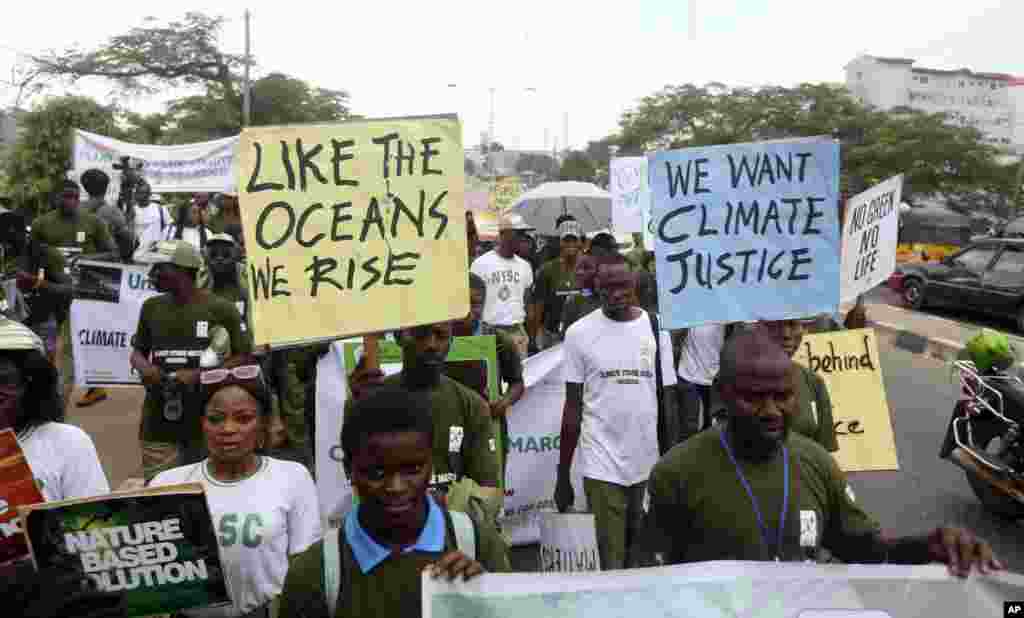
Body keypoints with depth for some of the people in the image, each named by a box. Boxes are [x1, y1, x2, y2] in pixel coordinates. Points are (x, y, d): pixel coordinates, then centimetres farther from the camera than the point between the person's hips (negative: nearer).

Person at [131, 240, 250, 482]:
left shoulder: (220, 309, -5)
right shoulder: (151, 307, 9)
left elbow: (242, 359, -2)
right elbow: (137, 350, 21)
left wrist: (199, 375, -15)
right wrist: (144, 368, -3)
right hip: (159, 425, 4)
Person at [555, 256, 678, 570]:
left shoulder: (656, 327, 1)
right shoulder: (579, 332, -5)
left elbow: (667, 401, 6)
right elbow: (573, 407, -1)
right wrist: (562, 475, 0)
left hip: (650, 462, 3)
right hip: (601, 463, -2)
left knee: (642, 554, 15)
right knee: (610, 560, 2)